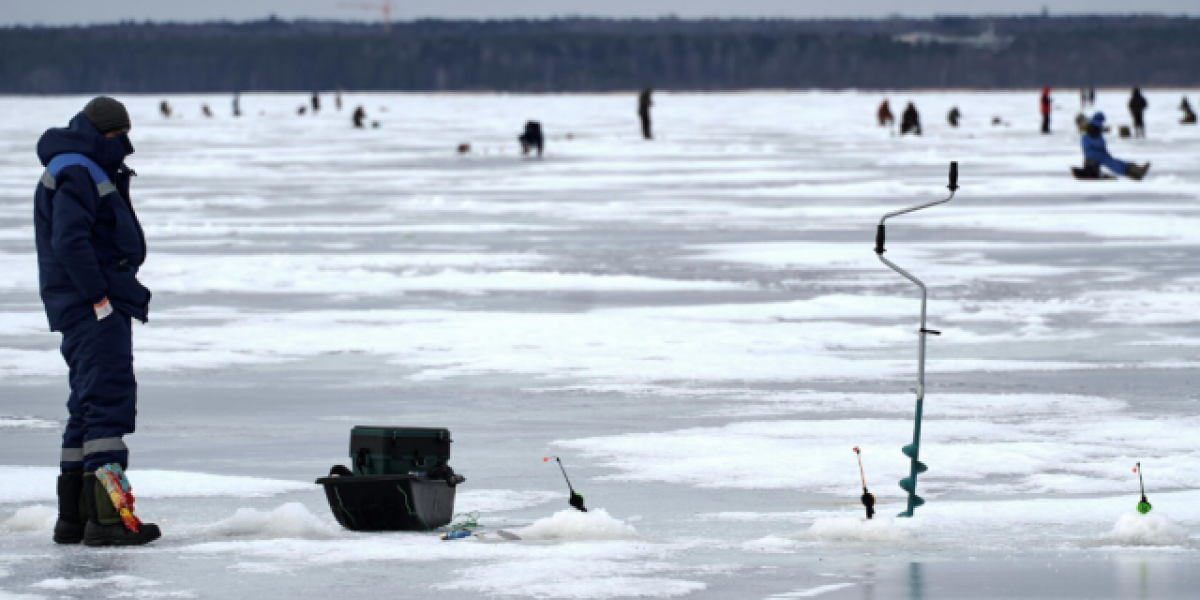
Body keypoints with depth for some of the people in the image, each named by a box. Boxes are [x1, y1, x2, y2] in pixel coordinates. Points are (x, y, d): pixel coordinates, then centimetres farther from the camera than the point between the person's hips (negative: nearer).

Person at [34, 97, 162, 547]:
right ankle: (107, 516, -23)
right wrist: (98, 296, -22)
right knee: (110, 397, -17)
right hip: (92, 307, -11)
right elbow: (69, 241, -22)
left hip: (101, 304, 11)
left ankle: (72, 518, 18)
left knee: (89, 406, 14)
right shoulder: (75, 173, -12)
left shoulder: (90, 173, 23)